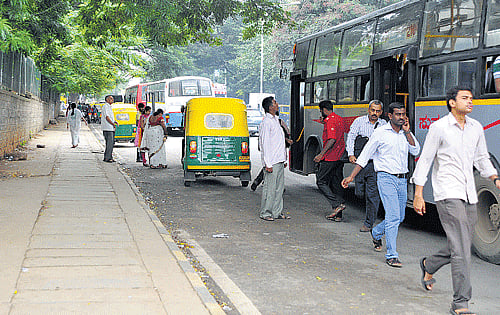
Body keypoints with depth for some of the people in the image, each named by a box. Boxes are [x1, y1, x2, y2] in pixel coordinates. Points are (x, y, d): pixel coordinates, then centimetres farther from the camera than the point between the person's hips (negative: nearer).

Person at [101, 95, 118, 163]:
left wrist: (115, 121, 8)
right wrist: (113, 124, -15)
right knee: (109, 143, -11)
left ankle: (109, 157, 14)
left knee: (112, 143, 10)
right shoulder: (105, 106, -9)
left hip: (111, 128, 10)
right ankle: (107, 158, -9)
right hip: (107, 128, -10)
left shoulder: (109, 107, 22)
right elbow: (107, 117, -17)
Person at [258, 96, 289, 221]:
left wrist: (283, 160, 20)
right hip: (272, 162, -9)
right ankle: (265, 213, 5)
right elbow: (265, 144, -16)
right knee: (269, 188, -4)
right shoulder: (266, 123, -13)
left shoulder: (275, 120, 16)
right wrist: (268, 164, -19)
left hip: (279, 161, 9)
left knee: (279, 187, 11)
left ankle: (277, 212, 18)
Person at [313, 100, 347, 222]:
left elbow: (332, 139, -23)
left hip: (330, 157, -9)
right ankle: (338, 215, 11)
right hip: (340, 157, 9)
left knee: (321, 181, 1)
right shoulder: (340, 119, 16)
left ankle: (337, 204, -13)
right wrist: (325, 123, 26)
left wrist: (321, 154, -24)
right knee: (336, 184, 10)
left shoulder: (330, 120, -13)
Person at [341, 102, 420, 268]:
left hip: (402, 179, 6)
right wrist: (351, 177, -6)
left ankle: (376, 233, 42)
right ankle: (391, 256, -8)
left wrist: (407, 131, -7)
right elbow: (364, 156, -2)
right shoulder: (380, 133, -4)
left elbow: (415, 151, -2)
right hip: (386, 178, -6)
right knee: (393, 216, -14)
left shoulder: (406, 134, 12)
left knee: (399, 217, 15)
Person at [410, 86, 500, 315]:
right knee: (461, 248, -13)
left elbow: (481, 158, 22)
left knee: (460, 247, 13)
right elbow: (424, 160, -3)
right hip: (447, 195, -7)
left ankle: (429, 266, 42)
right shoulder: (439, 127, -5)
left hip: (469, 196, 7)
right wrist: (418, 195, -6)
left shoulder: (476, 127, 12)